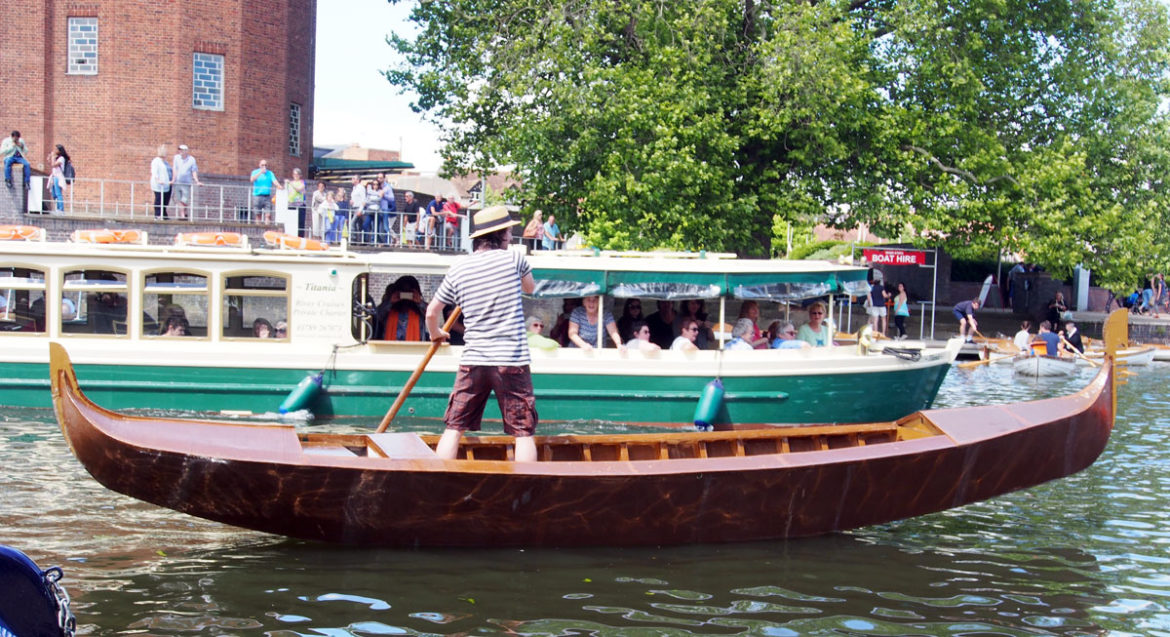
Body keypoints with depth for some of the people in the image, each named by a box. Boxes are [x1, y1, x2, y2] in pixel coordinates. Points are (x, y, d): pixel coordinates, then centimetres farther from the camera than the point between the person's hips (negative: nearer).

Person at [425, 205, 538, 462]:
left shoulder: (458, 268, 5)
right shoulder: (514, 258, -1)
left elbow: (431, 312, 11)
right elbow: (530, 287, 19)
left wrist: (436, 334, 31)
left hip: (473, 362, 2)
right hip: (513, 361, -2)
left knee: (454, 428, 8)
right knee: (524, 432, 3)